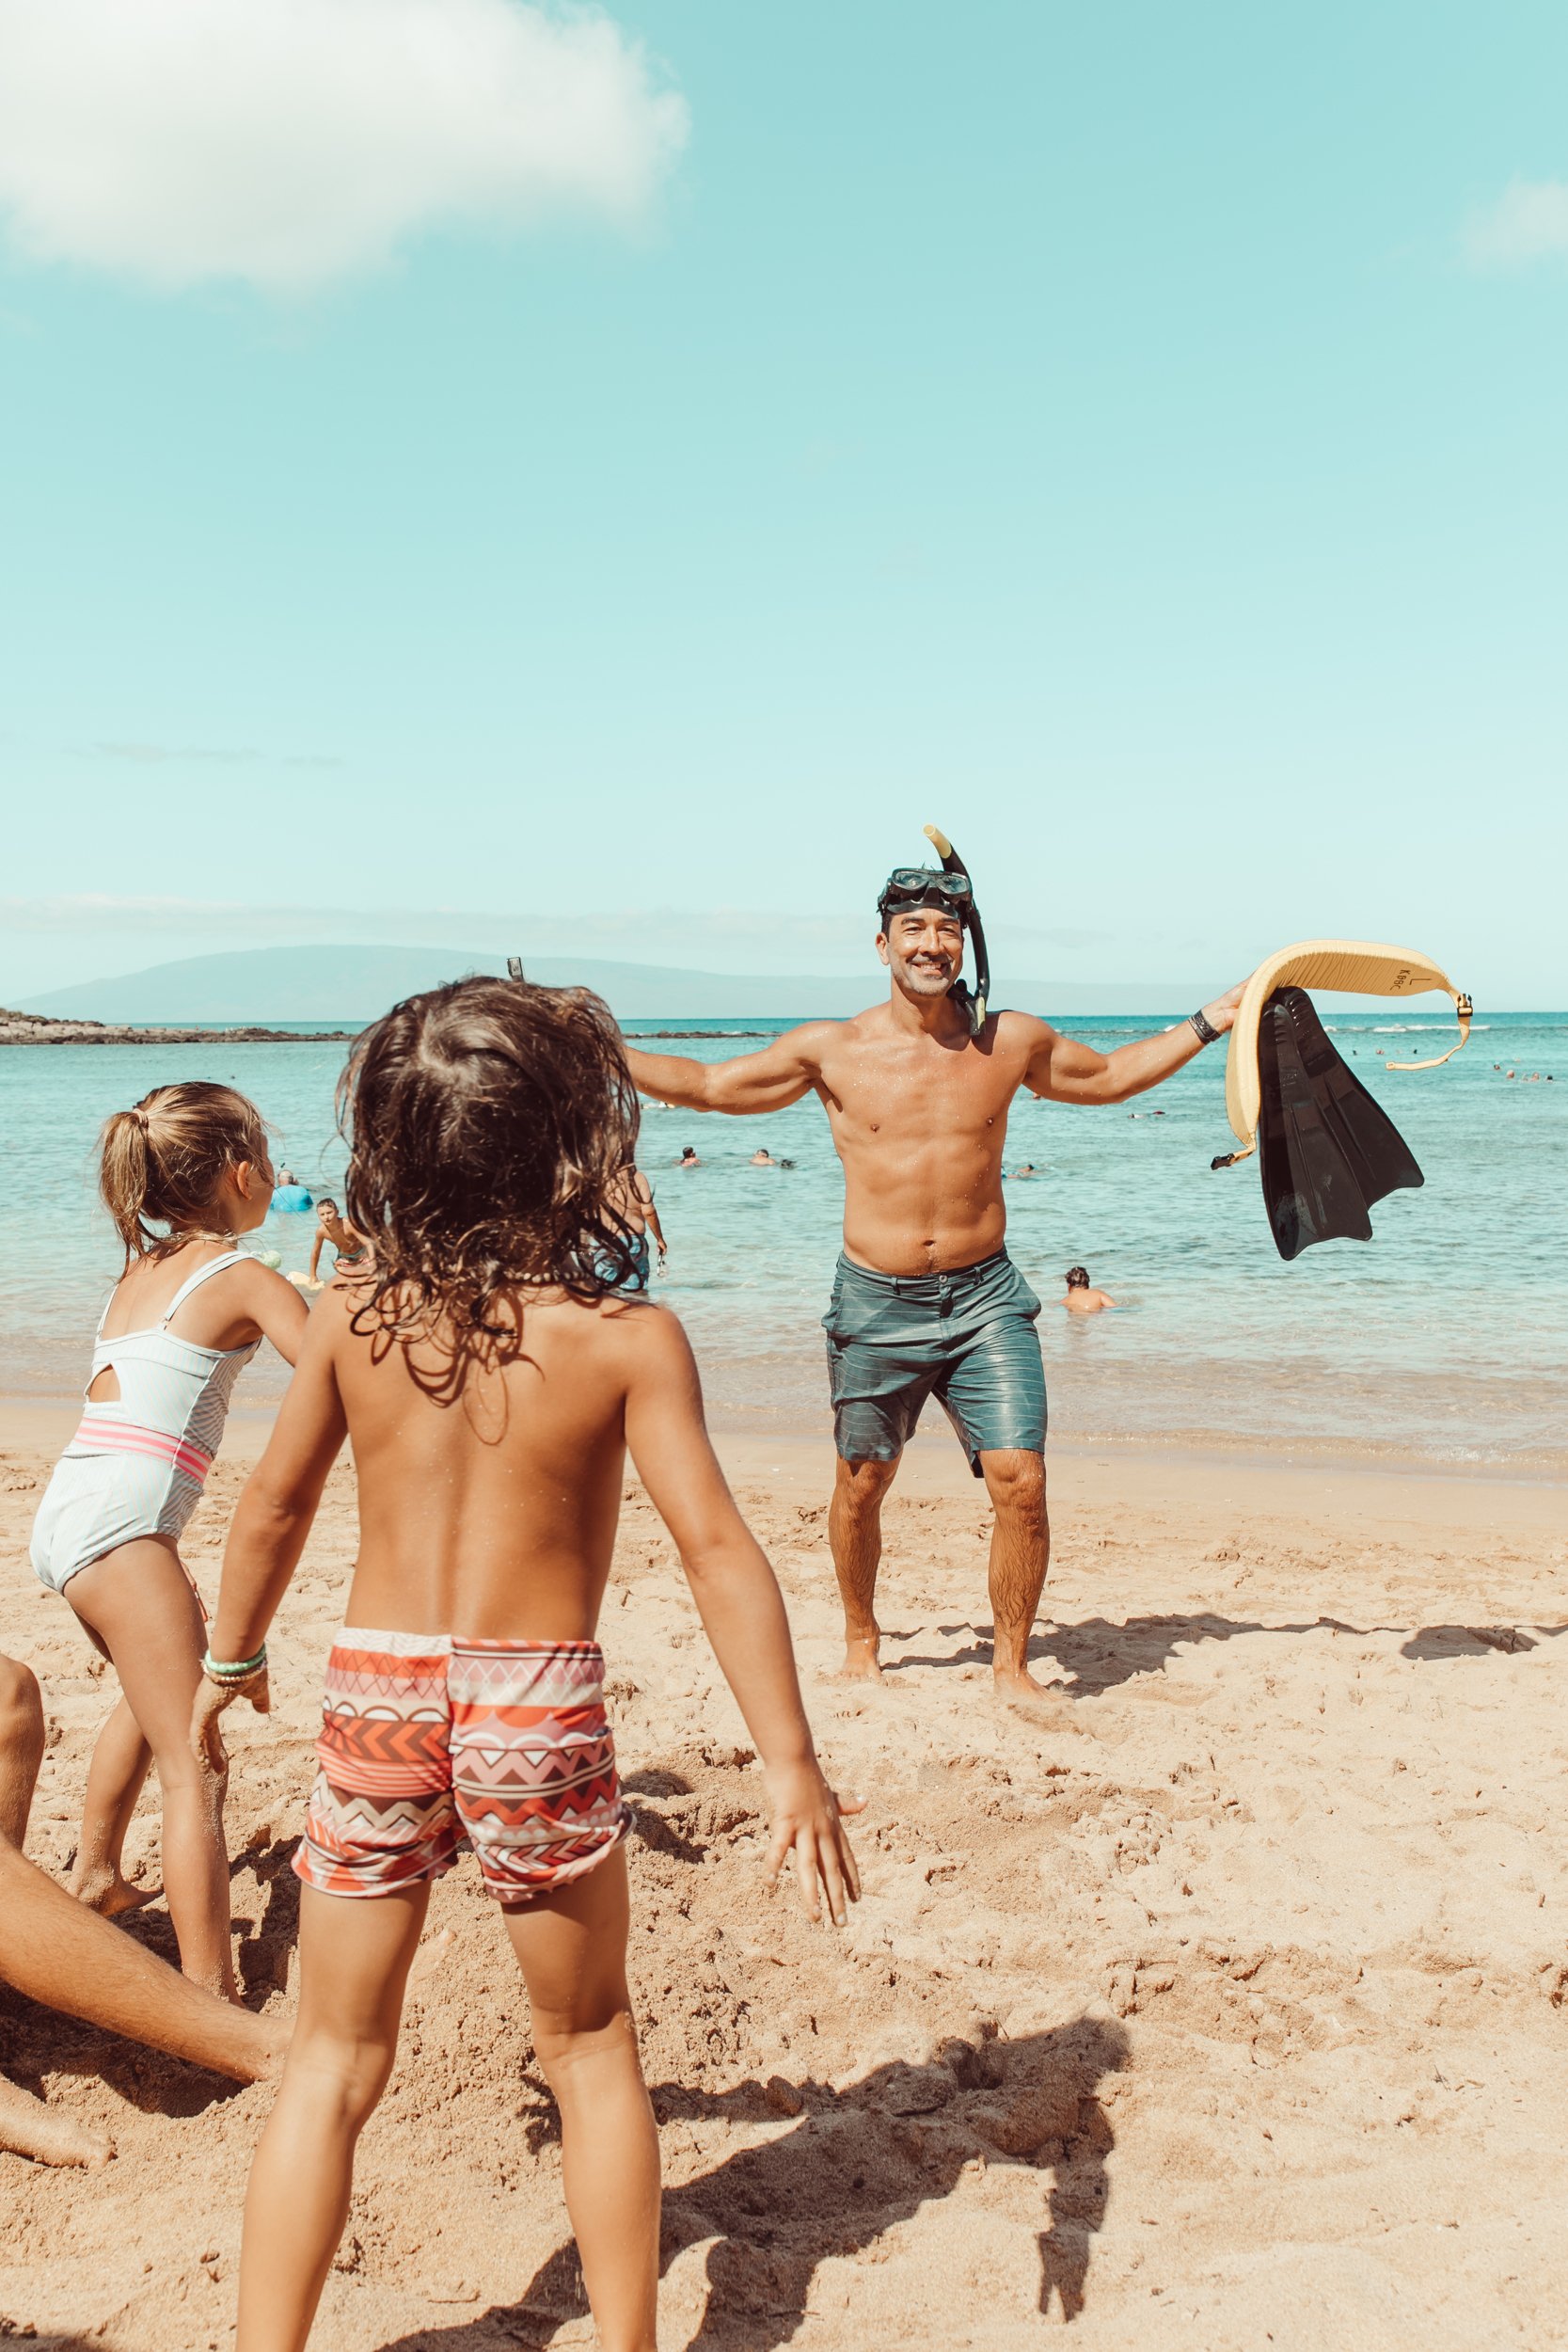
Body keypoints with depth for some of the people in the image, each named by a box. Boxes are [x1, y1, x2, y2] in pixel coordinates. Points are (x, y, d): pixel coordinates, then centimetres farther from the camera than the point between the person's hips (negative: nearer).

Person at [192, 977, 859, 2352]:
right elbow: (714, 1545, -15)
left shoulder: (352, 1320, -2)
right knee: (591, 2051, 19)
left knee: (334, 2064, 16)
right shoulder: (626, 1336, -12)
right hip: (536, 1712, -2)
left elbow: (274, 1507, 9)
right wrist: (792, 1762, -11)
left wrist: (233, 1661, 25)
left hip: (374, 1693, 2)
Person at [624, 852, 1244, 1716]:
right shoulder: (831, 1051, -3)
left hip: (985, 1297, 1)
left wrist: (1211, 1022, 14)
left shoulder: (1011, 1042, 2)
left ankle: (1012, 1665, 12)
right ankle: (861, 1639, 37)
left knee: (1020, 1481, -8)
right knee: (861, 1486, 11)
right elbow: (706, 1084, 6)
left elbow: (1111, 1074, 20)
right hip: (876, 1303, -1)